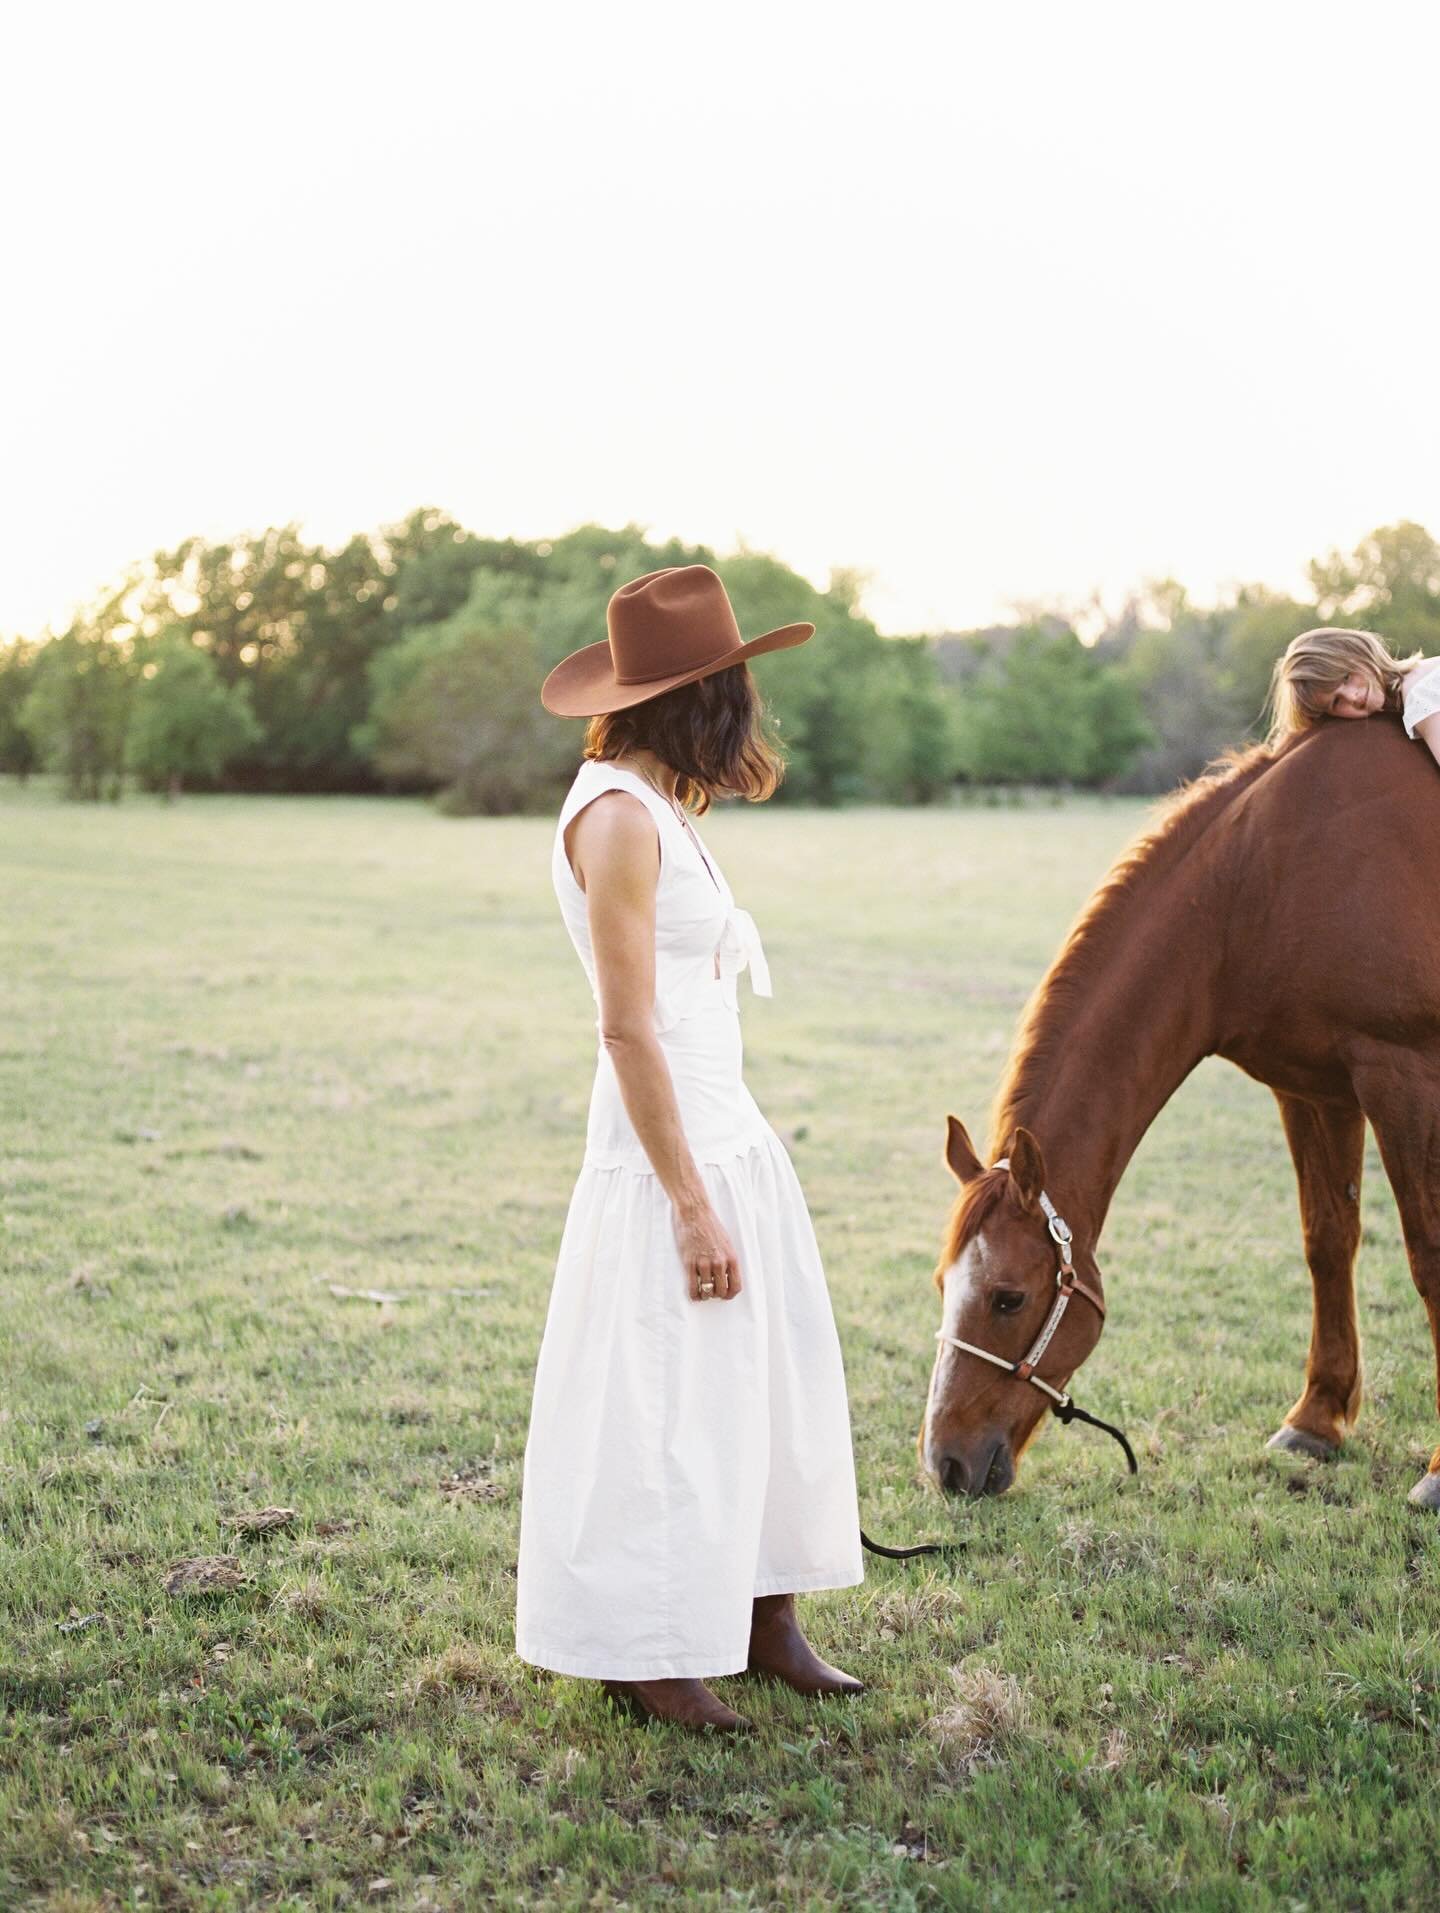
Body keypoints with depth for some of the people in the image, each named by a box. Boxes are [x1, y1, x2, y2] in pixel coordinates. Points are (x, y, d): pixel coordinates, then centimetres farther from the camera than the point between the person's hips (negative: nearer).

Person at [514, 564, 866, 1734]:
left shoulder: (658, 806, 13)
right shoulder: (618, 815, -17)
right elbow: (628, 1029, -20)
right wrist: (692, 1206, -20)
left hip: (731, 1134, 10)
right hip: (671, 1153, -10)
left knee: (774, 1380, 16)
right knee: (665, 1406, 2)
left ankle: (768, 1622, 30)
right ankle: (647, 1659, 17)